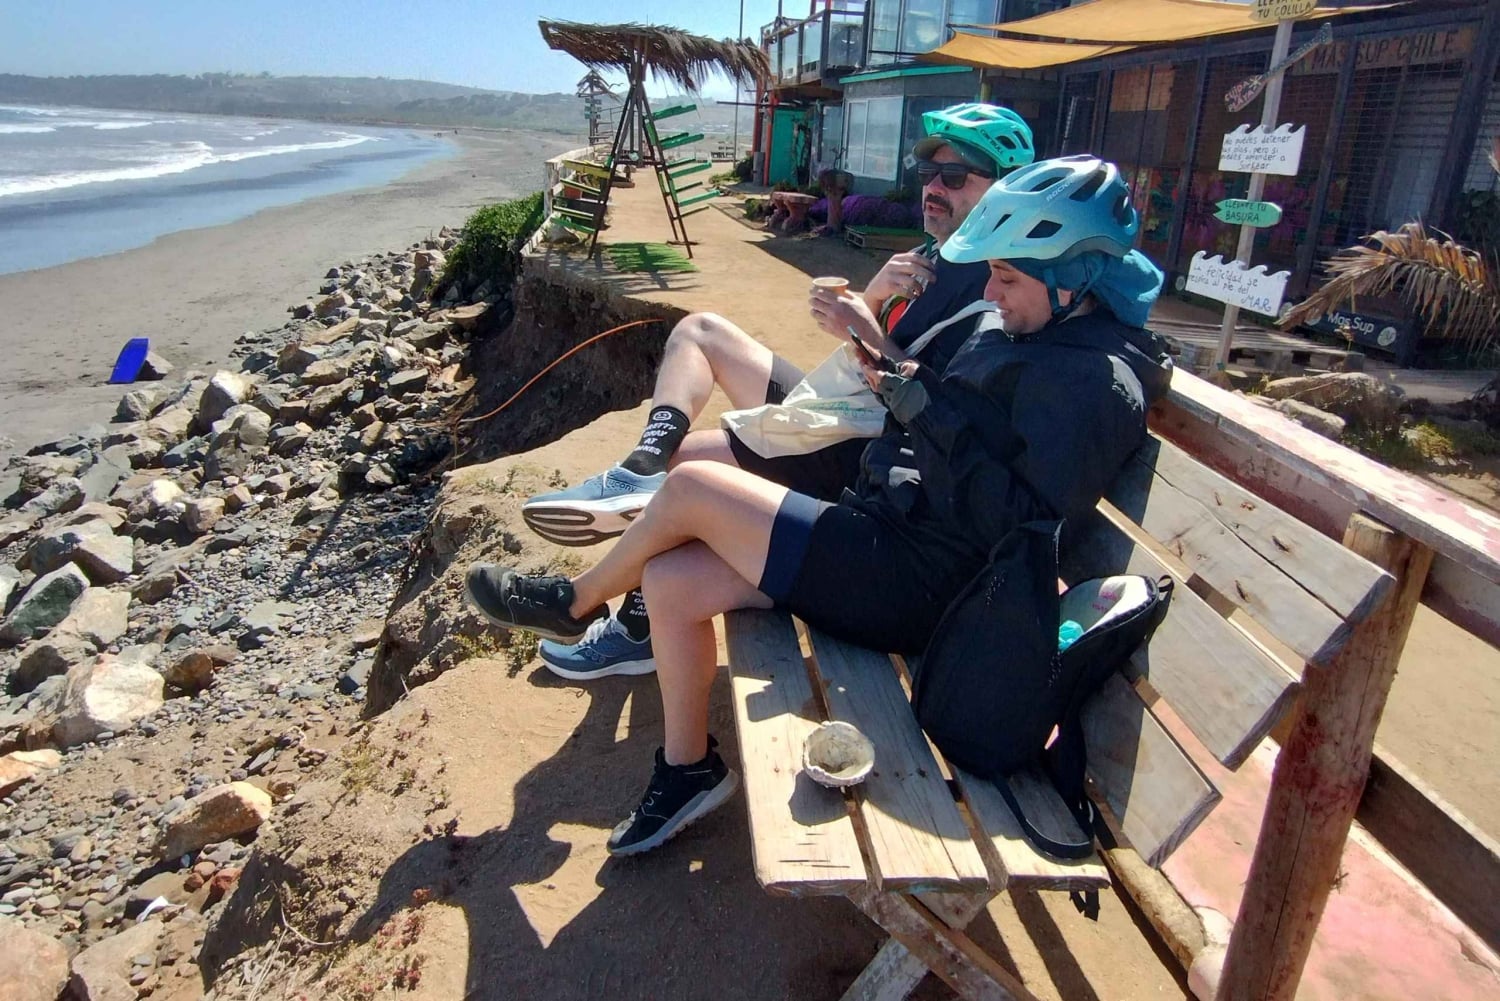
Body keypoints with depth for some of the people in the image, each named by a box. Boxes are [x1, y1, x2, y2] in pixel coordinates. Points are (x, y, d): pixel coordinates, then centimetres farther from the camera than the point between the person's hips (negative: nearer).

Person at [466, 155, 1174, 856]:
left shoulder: (1095, 381, -14)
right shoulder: (1018, 326, 14)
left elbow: (1026, 524, -22)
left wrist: (935, 416, -20)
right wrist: (899, 385, 5)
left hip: (910, 581, -10)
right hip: (884, 529, 10)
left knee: (690, 487, -14)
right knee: (669, 581, 0)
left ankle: (574, 604, 14)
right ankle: (687, 769, 17)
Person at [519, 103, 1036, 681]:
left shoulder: (993, 286, -15)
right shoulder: (937, 257, 14)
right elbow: (852, 328, 12)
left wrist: (867, 333, -26)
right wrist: (877, 288, -8)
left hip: (863, 457, -10)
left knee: (676, 465, -19)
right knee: (700, 331, 11)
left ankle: (638, 631, -1)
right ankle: (638, 474, -6)